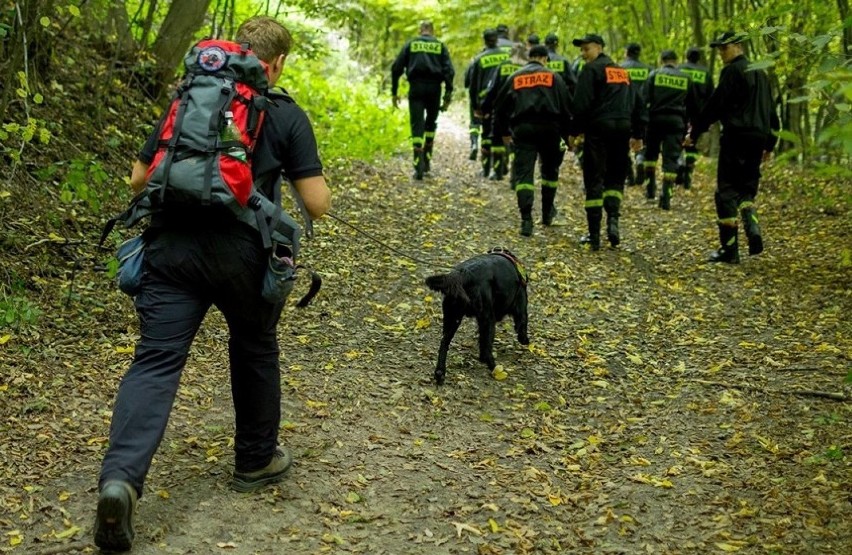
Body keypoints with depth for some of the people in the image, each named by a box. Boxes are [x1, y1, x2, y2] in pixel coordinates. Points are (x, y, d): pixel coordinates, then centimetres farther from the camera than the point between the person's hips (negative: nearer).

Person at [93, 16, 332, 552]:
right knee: (255, 351, 21)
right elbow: (318, 204, 1)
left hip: (172, 244, 2)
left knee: (155, 360, 0)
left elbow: (140, 178, 16)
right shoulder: (288, 115, 5)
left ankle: (121, 477, -19)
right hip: (240, 253, -2)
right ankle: (256, 460, 36)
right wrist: (322, 183, 23)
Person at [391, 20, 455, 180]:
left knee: (417, 125, -3)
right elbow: (449, 71, 0)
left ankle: (419, 166, -14)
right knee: (431, 123, 20)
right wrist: (448, 94, 0)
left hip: (416, 88, -1)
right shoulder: (440, 46, 11)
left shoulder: (411, 44, 10)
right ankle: (427, 160, 20)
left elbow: (396, 68, 4)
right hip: (434, 88, 1)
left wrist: (394, 92, 8)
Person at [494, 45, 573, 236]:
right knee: (550, 169, 19)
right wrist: (568, 134, 8)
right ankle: (547, 212, 29)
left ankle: (526, 219, -15)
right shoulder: (553, 77, 9)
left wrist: (503, 132, 27)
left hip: (522, 129, 0)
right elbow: (566, 106, 4)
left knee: (523, 173, -2)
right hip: (549, 127, 0)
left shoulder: (514, 77, 15)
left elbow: (500, 107, 17)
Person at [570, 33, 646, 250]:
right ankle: (613, 219, -8)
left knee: (594, 180, -2)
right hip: (623, 128, 6)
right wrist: (638, 134, 24)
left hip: (599, 128, -6)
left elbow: (582, 103, -10)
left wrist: (575, 131, -3)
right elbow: (637, 104, 21)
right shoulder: (622, 71, 21)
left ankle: (594, 234, -2)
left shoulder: (591, 69, 0)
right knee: (616, 178, 15)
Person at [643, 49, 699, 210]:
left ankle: (650, 187, 19)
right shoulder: (686, 79, 12)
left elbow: (645, 99, -5)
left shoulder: (654, 75, 3)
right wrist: (687, 123, 22)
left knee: (651, 153, 20)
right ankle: (666, 197, -7)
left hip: (656, 118, -1)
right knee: (671, 159, 0)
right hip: (676, 121, 1)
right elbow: (692, 106, 16)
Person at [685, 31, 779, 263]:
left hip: (736, 137, -8)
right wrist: (770, 144, 26)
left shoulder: (732, 70, -7)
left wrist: (694, 132, -3)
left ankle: (729, 249, -3)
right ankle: (753, 228, -11)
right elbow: (771, 109, 21)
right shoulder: (760, 72, 18)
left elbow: (715, 104, -11)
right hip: (758, 138, 8)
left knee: (726, 191, -2)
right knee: (746, 187, 16)